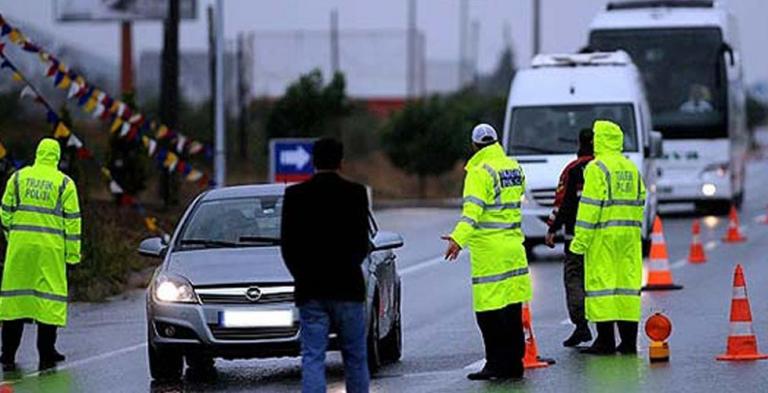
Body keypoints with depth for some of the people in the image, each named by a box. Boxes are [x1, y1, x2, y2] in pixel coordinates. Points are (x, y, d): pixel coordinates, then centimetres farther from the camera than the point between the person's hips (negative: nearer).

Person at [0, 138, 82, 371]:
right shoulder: (64, 184, 0)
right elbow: (72, 220, -1)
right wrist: (73, 253, 3)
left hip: (20, 244, 2)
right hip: (50, 247, -2)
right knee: (49, 297, 3)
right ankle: (46, 355, 2)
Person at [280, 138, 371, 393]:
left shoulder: (295, 195, 0)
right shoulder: (355, 193, -4)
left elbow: (287, 244, 1)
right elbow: (362, 243, -2)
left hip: (310, 289, 1)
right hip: (348, 287, -1)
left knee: (312, 358, -1)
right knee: (355, 358, 10)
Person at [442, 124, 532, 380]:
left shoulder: (480, 172, -12)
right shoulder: (514, 168, 11)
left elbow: (473, 209, -25)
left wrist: (459, 238, -35)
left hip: (489, 250, -8)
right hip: (513, 247, 8)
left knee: (489, 310, -5)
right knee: (512, 309, 12)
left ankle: (497, 363, -6)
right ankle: (514, 363, 15)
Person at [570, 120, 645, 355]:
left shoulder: (597, 168, -8)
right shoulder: (631, 169, 14)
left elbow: (590, 206, -13)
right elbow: (639, 203, 17)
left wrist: (581, 239, -12)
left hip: (603, 235, -7)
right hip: (629, 235, 7)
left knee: (601, 283, -4)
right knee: (627, 281, 8)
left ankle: (606, 341, -7)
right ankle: (629, 341, 8)